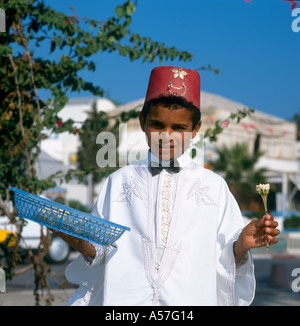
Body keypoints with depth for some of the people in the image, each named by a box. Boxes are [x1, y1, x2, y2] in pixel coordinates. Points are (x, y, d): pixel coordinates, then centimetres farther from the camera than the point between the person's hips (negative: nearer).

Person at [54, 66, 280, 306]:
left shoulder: (213, 185, 8)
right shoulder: (120, 181, 9)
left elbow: (225, 261, 5)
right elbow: (101, 254, 7)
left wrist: (241, 245, -13)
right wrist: (86, 246, -11)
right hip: (125, 297, 1)